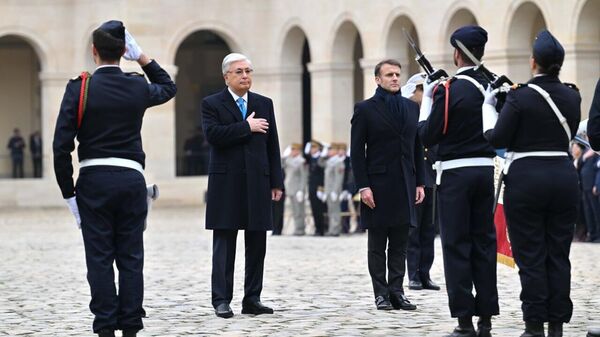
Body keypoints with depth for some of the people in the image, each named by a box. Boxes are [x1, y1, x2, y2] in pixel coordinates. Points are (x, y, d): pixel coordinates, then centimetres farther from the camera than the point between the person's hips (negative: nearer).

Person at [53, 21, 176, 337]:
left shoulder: (79, 88, -5)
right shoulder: (138, 87, 2)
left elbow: (62, 145, -8)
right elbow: (168, 87, 27)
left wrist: (68, 190, 0)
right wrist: (143, 58, 17)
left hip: (93, 181, -2)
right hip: (131, 180, 2)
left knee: (100, 259, 1)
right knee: (131, 258, 5)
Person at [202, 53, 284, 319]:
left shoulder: (264, 104, 13)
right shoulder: (212, 104, 1)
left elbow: (272, 145, 11)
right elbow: (213, 134, -16)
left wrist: (276, 182, 5)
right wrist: (247, 127, -13)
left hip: (257, 183, 4)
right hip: (226, 184, -4)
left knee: (257, 244, 4)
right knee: (224, 244, -1)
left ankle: (252, 299, 9)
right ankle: (221, 300, 0)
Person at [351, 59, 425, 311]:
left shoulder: (411, 108, 12)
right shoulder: (365, 109, -1)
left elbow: (417, 148, 14)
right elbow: (357, 152, -5)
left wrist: (420, 183, 7)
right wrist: (363, 186, -12)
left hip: (405, 186, 4)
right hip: (378, 186, -4)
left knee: (400, 244, 5)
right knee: (377, 245, 2)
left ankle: (396, 292, 8)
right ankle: (381, 294, 6)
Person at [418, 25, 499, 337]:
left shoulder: (448, 90, -12)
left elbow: (427, 137, -9)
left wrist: (427, 99, 4)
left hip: (454, 174, -5)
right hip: (486, 171, 5)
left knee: (456, 245, -1)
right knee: (484, 243, 9)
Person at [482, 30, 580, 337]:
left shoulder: (520, 97, -11)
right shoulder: (572, 97, 4)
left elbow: (497, 139, -9)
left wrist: (488, 106, 5)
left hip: (526, 178, -4)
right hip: (564, 176, 4)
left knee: (530, 257, 0)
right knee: (559, 255, 8)